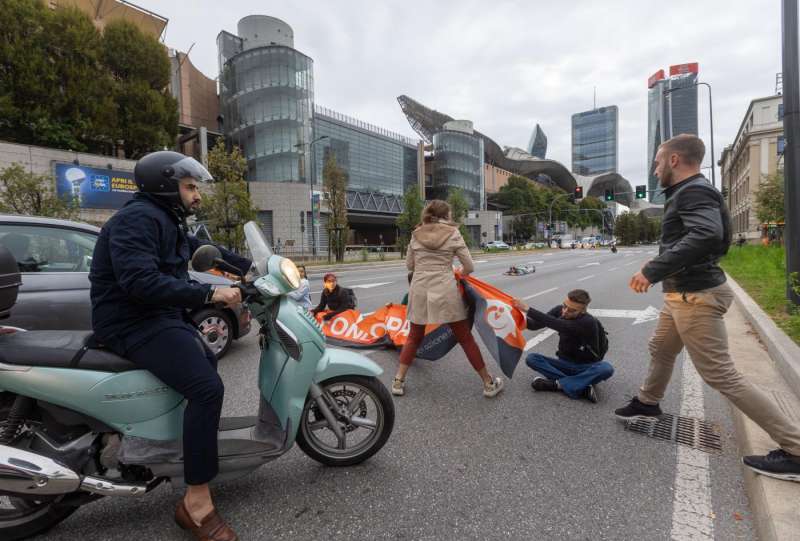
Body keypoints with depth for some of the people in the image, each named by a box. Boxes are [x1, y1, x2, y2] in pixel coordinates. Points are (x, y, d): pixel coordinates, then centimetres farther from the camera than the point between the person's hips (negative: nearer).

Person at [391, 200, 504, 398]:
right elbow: (469, 267, 2)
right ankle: (489, 383, 19)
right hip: (445, 290, -3)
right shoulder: (453, 233, 1)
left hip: (419, 289, 3)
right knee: (465, 337, 9)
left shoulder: (416, 234, 10)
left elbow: (409, 265, 16)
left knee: (414, 337, 19)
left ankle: (398, 382, 17)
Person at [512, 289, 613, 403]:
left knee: (606, 368, -35)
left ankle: (556, 384, -26)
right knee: (531, 358, -19)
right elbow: (535, 325, -11)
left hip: (586, 368, -4)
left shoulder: (588, 322, -27)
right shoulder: (560, 310, -10)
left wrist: (528, 309, -47)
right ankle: (582, 387, -25)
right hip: (565, 364, 4)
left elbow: (558, 325, -41)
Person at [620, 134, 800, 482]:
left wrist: (652, 271, -34)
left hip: (695, 296, -11)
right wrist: (658, 269, 13)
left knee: (721, 376, -4)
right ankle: (647, 403, 43)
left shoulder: (693, 192, -17)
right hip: (684, 293, 11)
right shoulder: (688, 193, 14)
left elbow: (707, 235, -34)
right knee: (660, 350, 24)